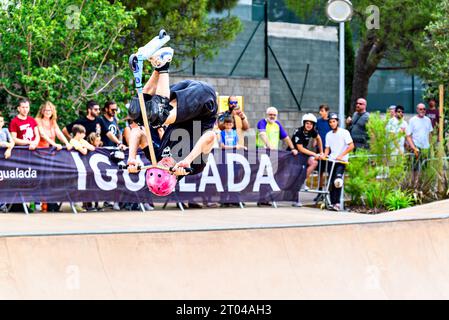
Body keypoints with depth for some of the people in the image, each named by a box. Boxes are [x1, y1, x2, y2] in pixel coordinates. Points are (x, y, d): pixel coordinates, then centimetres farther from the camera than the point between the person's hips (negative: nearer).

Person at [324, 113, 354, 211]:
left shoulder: (344, 132, -3)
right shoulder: (328, 135, 13)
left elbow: (351, 146, -8)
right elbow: (327, 148, 14)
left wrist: (341, 155, -15)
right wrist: (324, 155, -7)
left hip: (341, 161, -5)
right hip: (331, 160, 5)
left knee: (337, 181, -22)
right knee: (331, 183, 2)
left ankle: (337, 203, -21)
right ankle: (332, 203, 8)